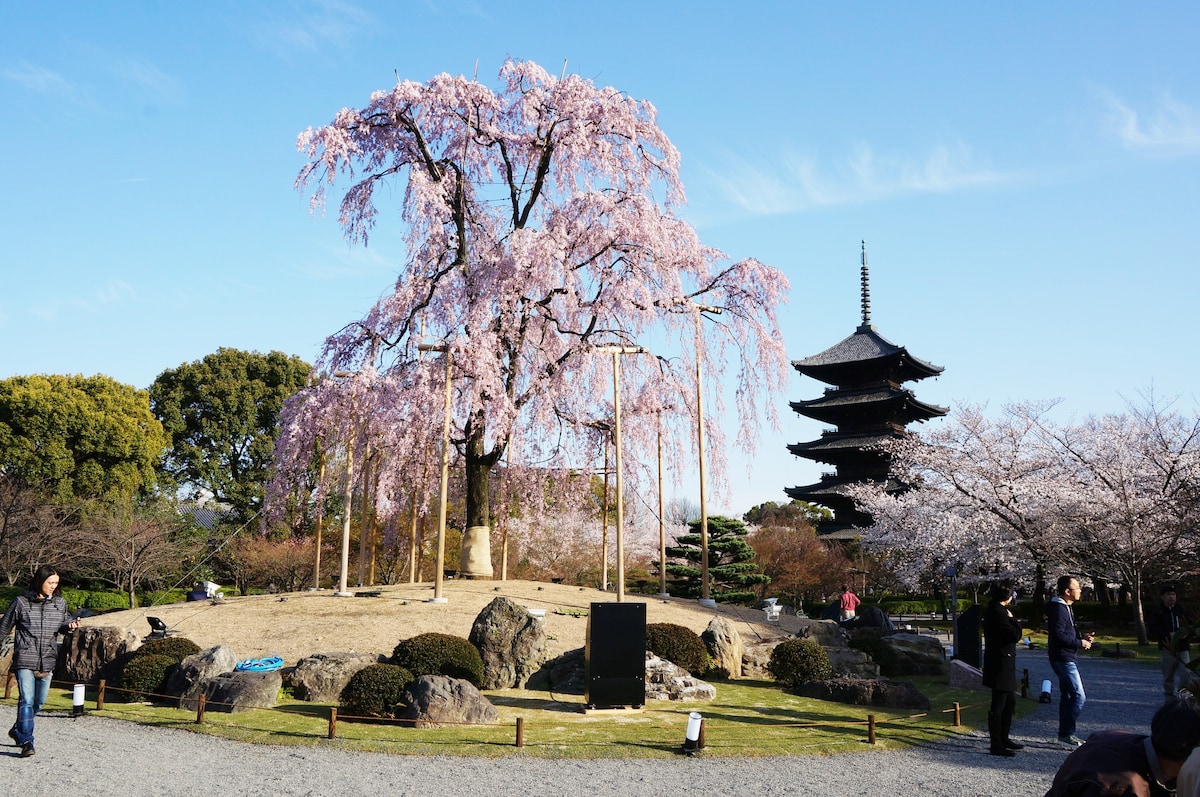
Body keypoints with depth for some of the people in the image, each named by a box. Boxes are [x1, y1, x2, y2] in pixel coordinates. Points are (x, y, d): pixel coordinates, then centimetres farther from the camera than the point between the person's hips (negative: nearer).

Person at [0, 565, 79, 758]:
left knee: (39, 701, 14)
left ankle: (17, 731, 37)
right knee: (26, 700, -12)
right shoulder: (21, 602, -5)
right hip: (25, 660, -4)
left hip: (47, 661, 4)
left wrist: (70, 625, -6)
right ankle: (26, 742, -8)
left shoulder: (60, 603, 4)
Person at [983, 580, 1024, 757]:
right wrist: (1012, 618, -8)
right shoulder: (998, 612, -19)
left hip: (1004, 666, 11)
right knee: (998, 706, -4)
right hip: (1000, 666, -11)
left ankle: (1003, 739, 31)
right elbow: (1015, 635, -22)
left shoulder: (996, 610, 13)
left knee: (1010, 702, 20)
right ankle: (996, 746, 1)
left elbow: (1013, 634, 19)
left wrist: (1010, 618, 10)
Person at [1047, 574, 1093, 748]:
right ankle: (1066, 734, -6)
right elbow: (1058, 635, -25)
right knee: (1078, 696, -10)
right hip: (1063, 659, -11)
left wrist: (1082, 637, 8)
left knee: (1067, 695, 14)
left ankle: (1065, 734, 21)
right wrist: (1080, 642, -15)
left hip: (1069, 658, 11)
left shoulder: (1065, 608, 16)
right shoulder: (1058, 609, -18)